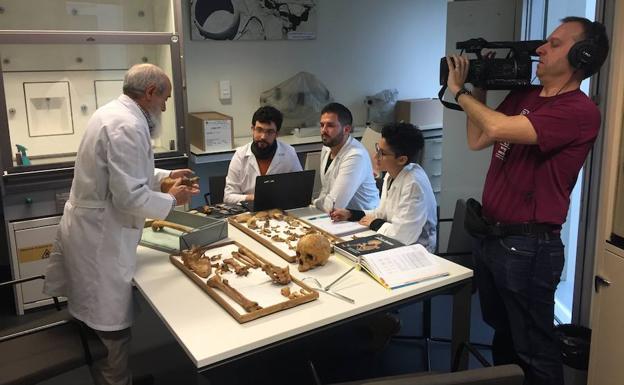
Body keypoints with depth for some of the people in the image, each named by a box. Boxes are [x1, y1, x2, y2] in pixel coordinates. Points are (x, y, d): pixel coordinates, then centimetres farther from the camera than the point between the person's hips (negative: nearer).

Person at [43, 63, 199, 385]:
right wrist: (172, 199, -10)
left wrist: (165, 176, 16)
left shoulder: (113, 113, 11)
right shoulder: (128, 126, -22)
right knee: (112, 327, 4)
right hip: (101, 238, -11)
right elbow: (130, 196, -26)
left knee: (99, 321, 22)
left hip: (89, 227, 11)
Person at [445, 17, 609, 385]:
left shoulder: (580, 110, -18)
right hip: (491, 236, 8)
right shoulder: (524, 96, 9)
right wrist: (478, 88, 7)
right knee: (503, 336, 26)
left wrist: (459, 92, -11)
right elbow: (478, 140, 14)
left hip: (528, 245, -8)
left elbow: (498, 128, -27)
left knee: (532, 350, 8)